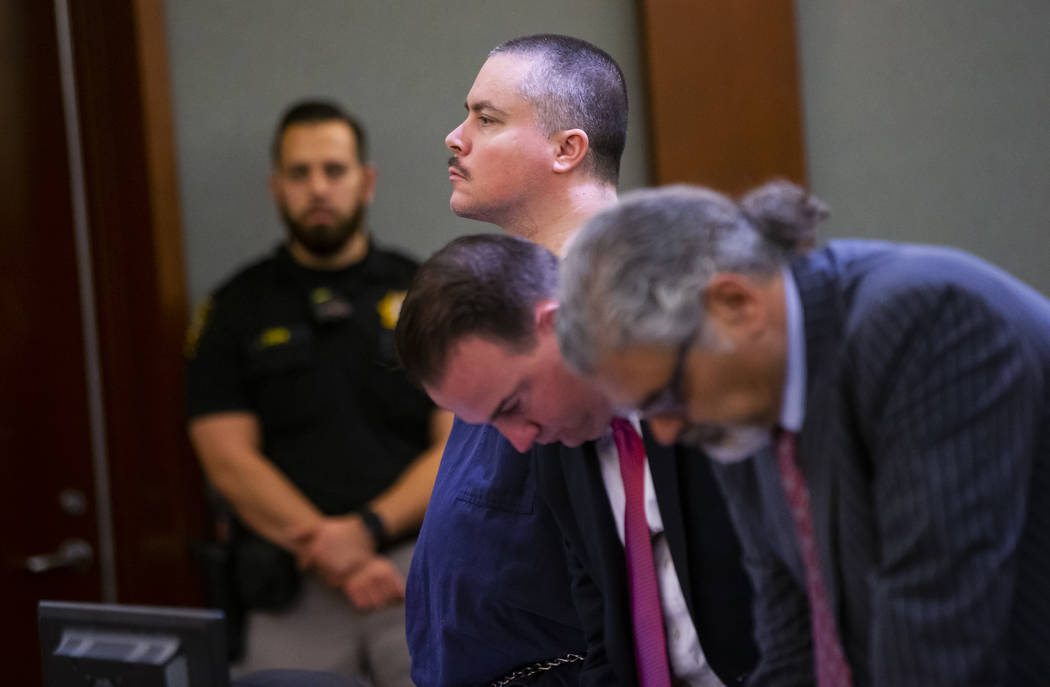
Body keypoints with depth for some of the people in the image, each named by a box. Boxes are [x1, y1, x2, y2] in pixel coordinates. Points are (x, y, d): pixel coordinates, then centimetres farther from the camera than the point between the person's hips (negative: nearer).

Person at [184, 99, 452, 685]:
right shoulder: (237, 309, 12)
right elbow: (229, 459, 3)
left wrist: (370, 529, -11)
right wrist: (334, 558, -9)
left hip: (419, 554, 0)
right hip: (296, 580, 0)